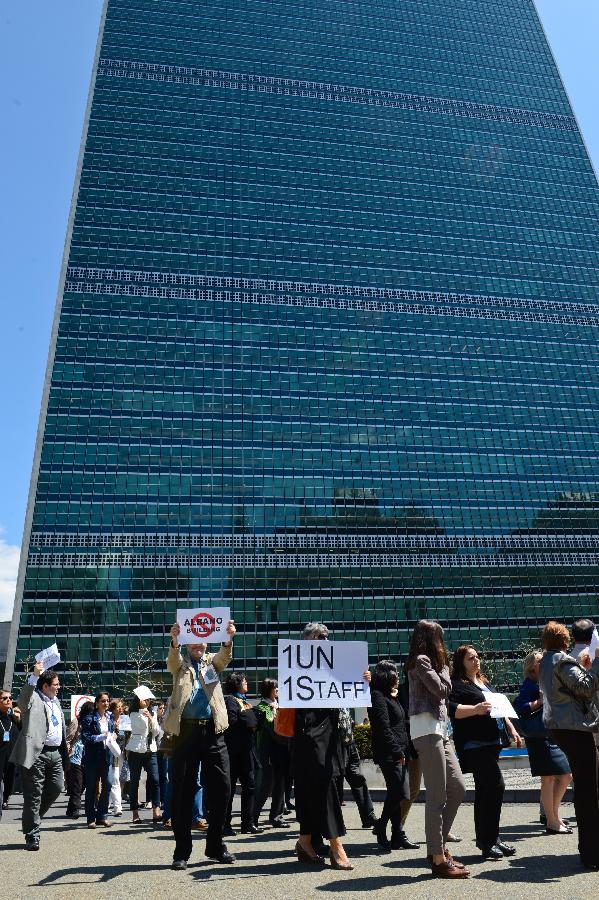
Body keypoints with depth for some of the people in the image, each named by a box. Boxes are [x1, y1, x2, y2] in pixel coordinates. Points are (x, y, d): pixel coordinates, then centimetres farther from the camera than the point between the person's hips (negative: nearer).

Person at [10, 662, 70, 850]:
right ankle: (32, 836, 11)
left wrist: (64, 749, 17)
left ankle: (33, 818, 32)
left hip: (56, 753, 8)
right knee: (34, 795, 1)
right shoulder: (33, 699, -7)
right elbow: (23, 700, -32)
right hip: (37, 753, -8)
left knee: (57, 787, 10)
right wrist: (34, 675, -41)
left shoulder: (55, 701, 17)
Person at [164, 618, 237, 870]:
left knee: (221, 788, 3)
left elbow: (225, 656, -7)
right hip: (185, 731, -2)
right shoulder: (180, 662, 11)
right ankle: (182, 851, 15)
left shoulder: (212, 661, 14)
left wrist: (228, 638, -31)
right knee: (182, 791, 2)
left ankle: (215, 845, 19)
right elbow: (172, 661, -12)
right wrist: (174, 641, -36)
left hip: (212, 731, 2)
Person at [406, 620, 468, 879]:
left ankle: (439, 845, 20)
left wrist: (440, 662, 11)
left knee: (458, 788, 12)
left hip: (439, 730, 10)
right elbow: (442, 689, -11)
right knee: (437, 796, -6)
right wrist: (442, 663, 1)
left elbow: (445, 691, 16)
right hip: (427, 730, -10)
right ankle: (438, 859, 1)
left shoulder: (429, 661, 20)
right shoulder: (421, 660, -9)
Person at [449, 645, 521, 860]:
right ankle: (488, 840, -6)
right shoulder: (457, 684, -8)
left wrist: (511, 730, 22)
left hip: (491, 743, 9)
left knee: (484, 790, 13)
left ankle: (485, 839, 21)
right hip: (474, 744, -9)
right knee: (496, 785, -14)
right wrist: (475, 709, -29)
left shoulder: (485, 683, 20)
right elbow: (450, 709, -21)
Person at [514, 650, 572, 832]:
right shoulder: (530, 684, -8)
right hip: (539, 737, -9)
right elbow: (519, 706, -17)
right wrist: (540, 701, -22)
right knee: (549, 778, -5)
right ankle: (552, 821, 4)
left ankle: (551, 813, 26)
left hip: (554, 735, 9)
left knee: (566, 776, 12)